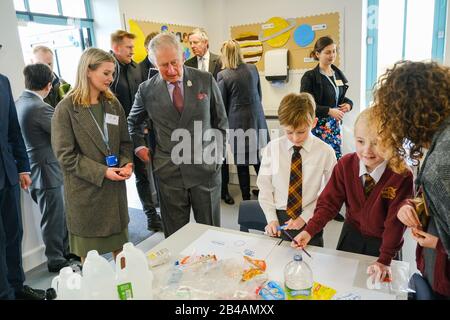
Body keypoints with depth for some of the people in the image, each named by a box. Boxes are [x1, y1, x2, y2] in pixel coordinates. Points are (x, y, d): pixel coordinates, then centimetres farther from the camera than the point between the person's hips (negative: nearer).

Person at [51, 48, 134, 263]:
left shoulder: (113, 104, 6)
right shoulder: (66, 109, -10)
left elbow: (124, 142, 10)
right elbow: (65, 155, -12)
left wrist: (126, 163, -9)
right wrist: (101, 171, -18)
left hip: (115, 186, 5)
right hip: (84, 189, -4)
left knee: (120, 245, 17)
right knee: (89, 252, 12)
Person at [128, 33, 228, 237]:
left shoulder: (206, 80, -1)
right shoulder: (146, 90, 0)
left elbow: (220, 121, 8)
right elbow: (133, 122, 19)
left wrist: (218, 155, 4)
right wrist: (139, 146, 6)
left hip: (205, 168, 0)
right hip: (169, 173, 1)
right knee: (174, 236, 11)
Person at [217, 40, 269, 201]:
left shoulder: (223, 75, -9)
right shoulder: (253, 69, 3)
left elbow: (222, 103, -4)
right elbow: (259, 94, 13)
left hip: (237, 121, -4)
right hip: (257, 119, 4)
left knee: (242, 163, 5)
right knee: (259, 159, 13)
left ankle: (246, 198, 13)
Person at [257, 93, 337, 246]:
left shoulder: (325, 152, -9)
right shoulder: (272, 148, -6)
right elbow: (264, 187, 0)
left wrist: (304, 218, -13)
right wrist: (272, 219, -9)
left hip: (310, 222, -1)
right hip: (278, 218, 1)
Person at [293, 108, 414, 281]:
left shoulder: (402, 176, -25)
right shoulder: (345, 165, -17)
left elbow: (395, 220, -21)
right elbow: (329, 202, -15)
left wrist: (385, 260, -23)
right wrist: (309, 231, -26)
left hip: (382, 242, -2)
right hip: (351, 236, 3)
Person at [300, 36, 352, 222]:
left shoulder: (338, 74, 13)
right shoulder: (310, 77, -8)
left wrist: (348, 104, 1)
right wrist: (329, 111, -18)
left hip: (334, 126, 6)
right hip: (317, 127, -6)